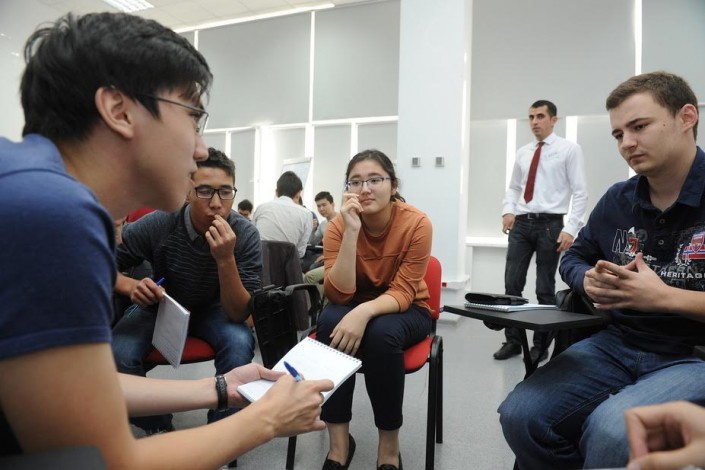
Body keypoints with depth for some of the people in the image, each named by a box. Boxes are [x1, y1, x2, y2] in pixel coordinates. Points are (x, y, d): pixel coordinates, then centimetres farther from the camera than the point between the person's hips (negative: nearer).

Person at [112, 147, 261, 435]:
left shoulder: (245, 235, -24)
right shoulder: (158, 225, -25)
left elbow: (239, 314, -26)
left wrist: (226, 260, -41)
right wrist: (132, 287, -33)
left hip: (212, 309, 0)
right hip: (158, 305, 1)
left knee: (240, 344, -31)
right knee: (118, 355, -27)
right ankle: (159, 430, 3)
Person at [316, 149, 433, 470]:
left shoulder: (416, 223, -20)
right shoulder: (338, 226, -15)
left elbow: (403, 292, -21)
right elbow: (339, 294, -24)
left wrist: (365, 312, -41)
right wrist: (352, 232, -33)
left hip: (406, 310, -1)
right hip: (354, 307, 2)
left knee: (381, 333, -34)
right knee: (330, 322, -31)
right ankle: (339, 442, -18)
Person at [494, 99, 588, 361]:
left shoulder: (569, 150, -1)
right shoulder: (523, 153, 12)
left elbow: (580, 192, -6)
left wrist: (570, 229, -15)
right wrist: (508, 211, -1)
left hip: (550, 224, -4)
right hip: (521, 223, 4)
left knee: (545, 288, 6)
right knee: (512, 283, 2)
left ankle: (540, 345, 21)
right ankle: (512, 340, 16)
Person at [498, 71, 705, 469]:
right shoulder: (618, 200, 6)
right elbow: (574, 258, 19)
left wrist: (665, 297, -20)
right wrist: (591, 282, -3)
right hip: (617, 346, 5)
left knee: (610, 430, -33)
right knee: (521, 415, -15)